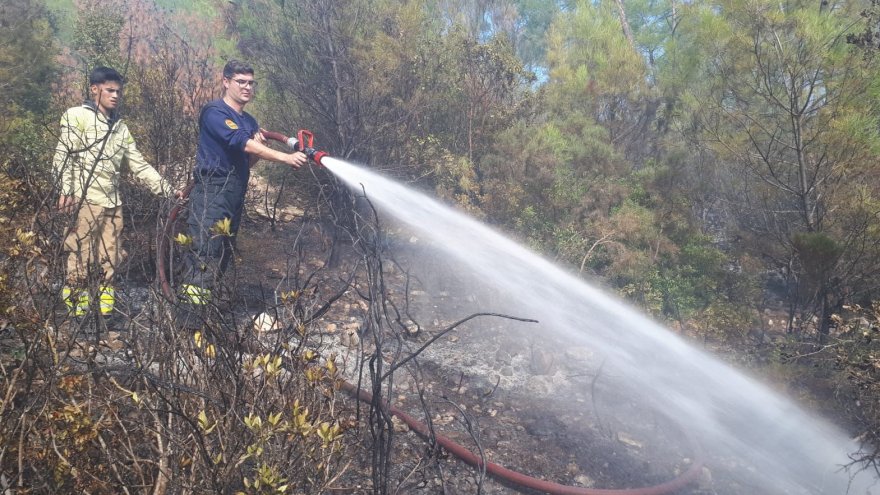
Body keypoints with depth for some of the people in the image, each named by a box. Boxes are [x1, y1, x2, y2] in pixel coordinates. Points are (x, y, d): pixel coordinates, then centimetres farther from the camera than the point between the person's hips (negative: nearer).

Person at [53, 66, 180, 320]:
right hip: (85, 201, -6)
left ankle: (106, 309, 16)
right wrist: (65, 191, -19)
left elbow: (140, 165, 18)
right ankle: (77, 312, 3)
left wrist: (168, 190, 11)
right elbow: (63, 155, -7)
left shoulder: (121, 128, 18)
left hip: (112, 203, 6)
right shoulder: (77, 116, 1)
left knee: (110, 260, 8)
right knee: (80, 260, -5)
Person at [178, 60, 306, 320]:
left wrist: (258, 147, -2)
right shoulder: (214, 112, -8)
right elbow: (241, 142, -23)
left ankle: (201, 309, 16)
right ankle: (188, 321, -15)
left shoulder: (250, 122, 17)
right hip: (212, 194, -8)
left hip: (235, 197, 8)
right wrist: (286, 158, -29)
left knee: (222, 259, 9)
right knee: (205, 257, -15)